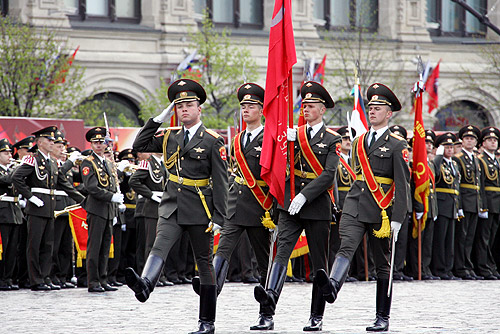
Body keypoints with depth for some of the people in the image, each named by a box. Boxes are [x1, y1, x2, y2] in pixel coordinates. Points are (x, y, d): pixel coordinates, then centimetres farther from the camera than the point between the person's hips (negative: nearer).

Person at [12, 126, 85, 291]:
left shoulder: (53, 162, 16)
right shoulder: (32, 159, -7)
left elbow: (64, 183, 20)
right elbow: (16, 178, -15)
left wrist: (83, 199, 14)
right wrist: (30, 196, -17)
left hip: (50, 208, 8)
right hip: (37, 208, -8)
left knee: (48, 245, 9)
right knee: (35, 245, -3)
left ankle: (45, 278, 14)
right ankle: (36, 281, -1)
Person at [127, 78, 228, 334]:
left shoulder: (213, 141, -3)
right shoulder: (170, 137, 12)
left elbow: (220, 182, -6)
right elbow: (139, 145, 13)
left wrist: (218, 217, -12)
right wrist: (158, 120, 6)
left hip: (200, 209, -3)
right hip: (172, 206, 3)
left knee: (205, 263, 4)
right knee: (159, 247, -23)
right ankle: (145, 284, -50)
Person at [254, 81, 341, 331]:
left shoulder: (332, 140, 2)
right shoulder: (293, 134, 13)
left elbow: (328, 175, -10)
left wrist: (304, 196, -20)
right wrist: (284, 140, -11)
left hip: (317, 207, -2)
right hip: (290, 205, 2)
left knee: (319, 262, 3)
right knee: (282, 249, -18)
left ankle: (317, 317, 8)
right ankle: (270, 294, -38)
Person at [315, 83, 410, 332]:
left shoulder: (397, 146, -1)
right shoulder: (359, 142, 16)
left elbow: (402, 185, -7)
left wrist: (397, 218, -14)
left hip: (381, 210, -4)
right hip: (354, 206, 4)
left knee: (383, 264, 4)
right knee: (345, 248, -21)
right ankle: (332, 286, -46)